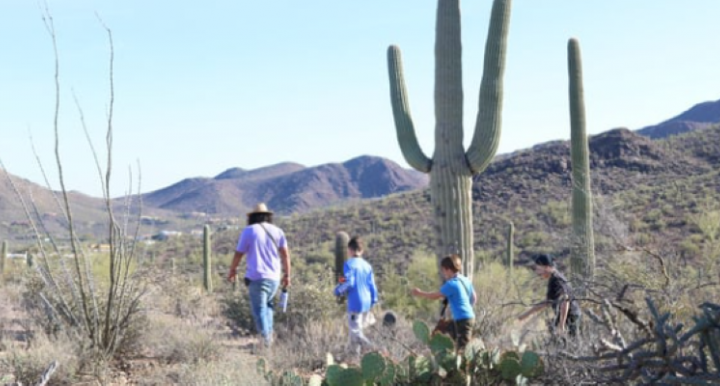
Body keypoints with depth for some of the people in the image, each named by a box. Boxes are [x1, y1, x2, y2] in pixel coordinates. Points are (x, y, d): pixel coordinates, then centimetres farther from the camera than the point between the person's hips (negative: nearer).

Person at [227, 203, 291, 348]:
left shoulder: (249, 231, -1)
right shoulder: (277, 231, 8)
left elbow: (238, 254, 1)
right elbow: (285, 254, 2)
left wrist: (232, 270, 15)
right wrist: (287, 275, 7)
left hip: (257, 277, -4)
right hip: (274, 277, 4)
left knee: (259, 309, -2)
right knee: (267, 305, 22)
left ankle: (265, 337, -16)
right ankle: (269, 333, 11)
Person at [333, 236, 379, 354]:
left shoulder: (349, 264, -10)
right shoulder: (367, 265, 9)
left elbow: (349, 282, -19)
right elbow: (372, 285, 10)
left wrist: (339, 290, -2)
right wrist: (373, 302, 18)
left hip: (355, 303, -7)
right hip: (367, 303, 7)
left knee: (355, 331, -4)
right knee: (357, 330, 18)